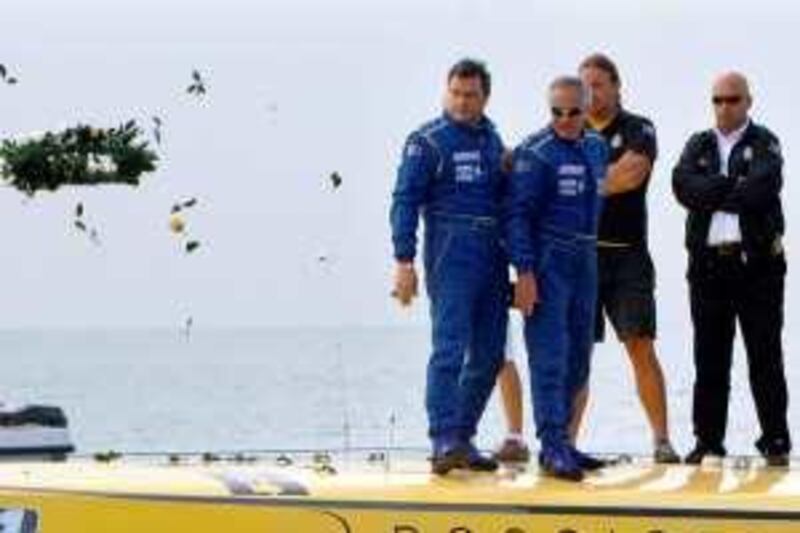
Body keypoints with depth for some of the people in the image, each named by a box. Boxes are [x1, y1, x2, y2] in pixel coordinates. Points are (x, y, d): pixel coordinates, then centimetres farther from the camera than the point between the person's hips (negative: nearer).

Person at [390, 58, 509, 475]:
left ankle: (462, 438, 15)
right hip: (451, 255, -6)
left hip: (493, 256, 6)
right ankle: (444, 442, -18)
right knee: (450, 347, -15)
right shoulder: (427, 142, -2)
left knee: (489, 355, 7)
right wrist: (404, 261, -15)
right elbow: (405, 202, -6)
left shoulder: (492, 140, 15)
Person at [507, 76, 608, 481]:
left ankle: (559, 443, 17)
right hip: (547, 265, -7)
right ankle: (553, 447, -12)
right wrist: (524, 273, -18)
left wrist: (590, 256, 16)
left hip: (585, 263, 7)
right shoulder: (536, 154, -9)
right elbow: (517, 215, -12)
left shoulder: (597, 148, 11)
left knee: (577, 360, 10)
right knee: (549, 356, -10)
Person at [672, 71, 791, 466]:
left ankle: (776, 442, 2)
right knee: (709, 358, 5)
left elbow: (763, 186, -16)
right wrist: (735, 189, -11)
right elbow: (683, 185, -5)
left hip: (756, 260, -3)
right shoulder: (699, 145, 14)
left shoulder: (763, 143, 4)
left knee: (765, 357, -1)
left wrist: (712, 195, -7)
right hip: (708, 262, 3)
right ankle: (707, 440, 11)